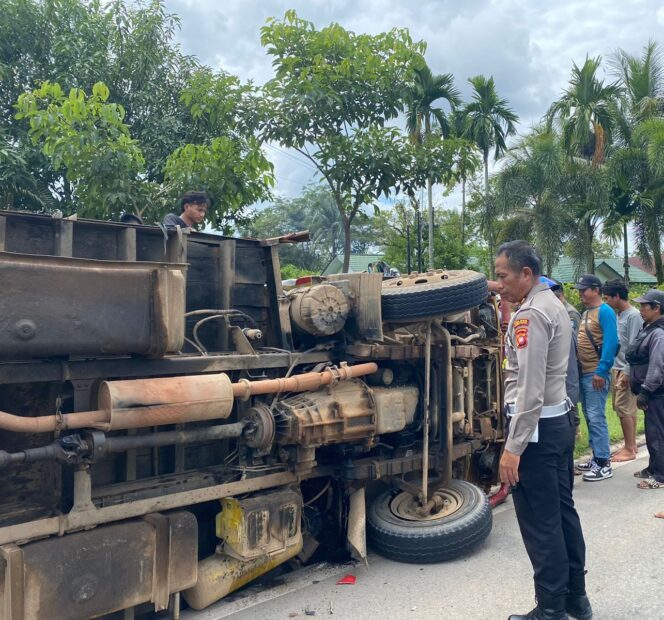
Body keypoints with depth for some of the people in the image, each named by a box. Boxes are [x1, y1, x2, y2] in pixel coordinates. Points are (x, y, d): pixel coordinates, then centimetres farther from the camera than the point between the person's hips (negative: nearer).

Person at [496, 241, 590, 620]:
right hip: (560, 420, 10)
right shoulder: (554, 304, 12)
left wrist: (513, 448, -21)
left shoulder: (530, 313, -18)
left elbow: (530, 391, -23)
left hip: (537, 428, -10)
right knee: (563, 511, 18)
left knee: (540, 523, 1)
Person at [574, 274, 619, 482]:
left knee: (596, 418, -6)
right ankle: (597, 457, 23)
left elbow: (611, 343, -18)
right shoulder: (585, 313, 16)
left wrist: (601, 371, -22)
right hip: (583, 372, 9)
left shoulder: (605, 311, -10)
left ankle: (604, 464, 1)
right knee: (590, 417, 13)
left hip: (596, 373, -9)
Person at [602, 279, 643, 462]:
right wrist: (615, 369, 12)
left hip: (626, 370, -9)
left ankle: (629, 449, 4)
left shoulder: (634, 316, -14)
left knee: (624, 408, -5)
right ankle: (632, 445, 22)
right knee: (627, 408, 14)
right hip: (616, 368, 9)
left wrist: (627, 372, -18)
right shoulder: (619, 315, 12)